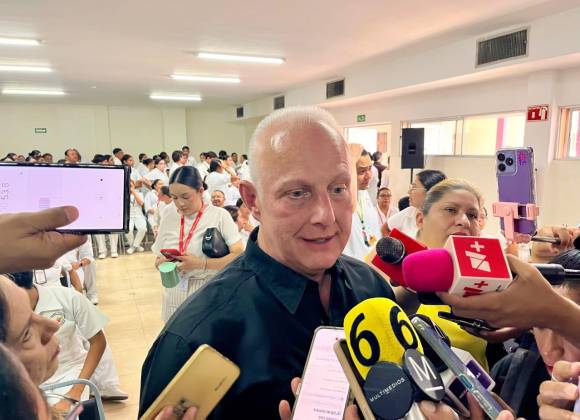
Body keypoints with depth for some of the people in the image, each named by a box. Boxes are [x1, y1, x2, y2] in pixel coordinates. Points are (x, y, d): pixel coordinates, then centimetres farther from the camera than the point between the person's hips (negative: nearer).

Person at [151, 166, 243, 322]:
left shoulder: (219, 216, -11)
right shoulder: (169, 214, 2)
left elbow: (239, 256, -16)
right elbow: (158, 258, 9)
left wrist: (201, 263, -25)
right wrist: (162, 262, -13)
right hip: (174, 298, 4)